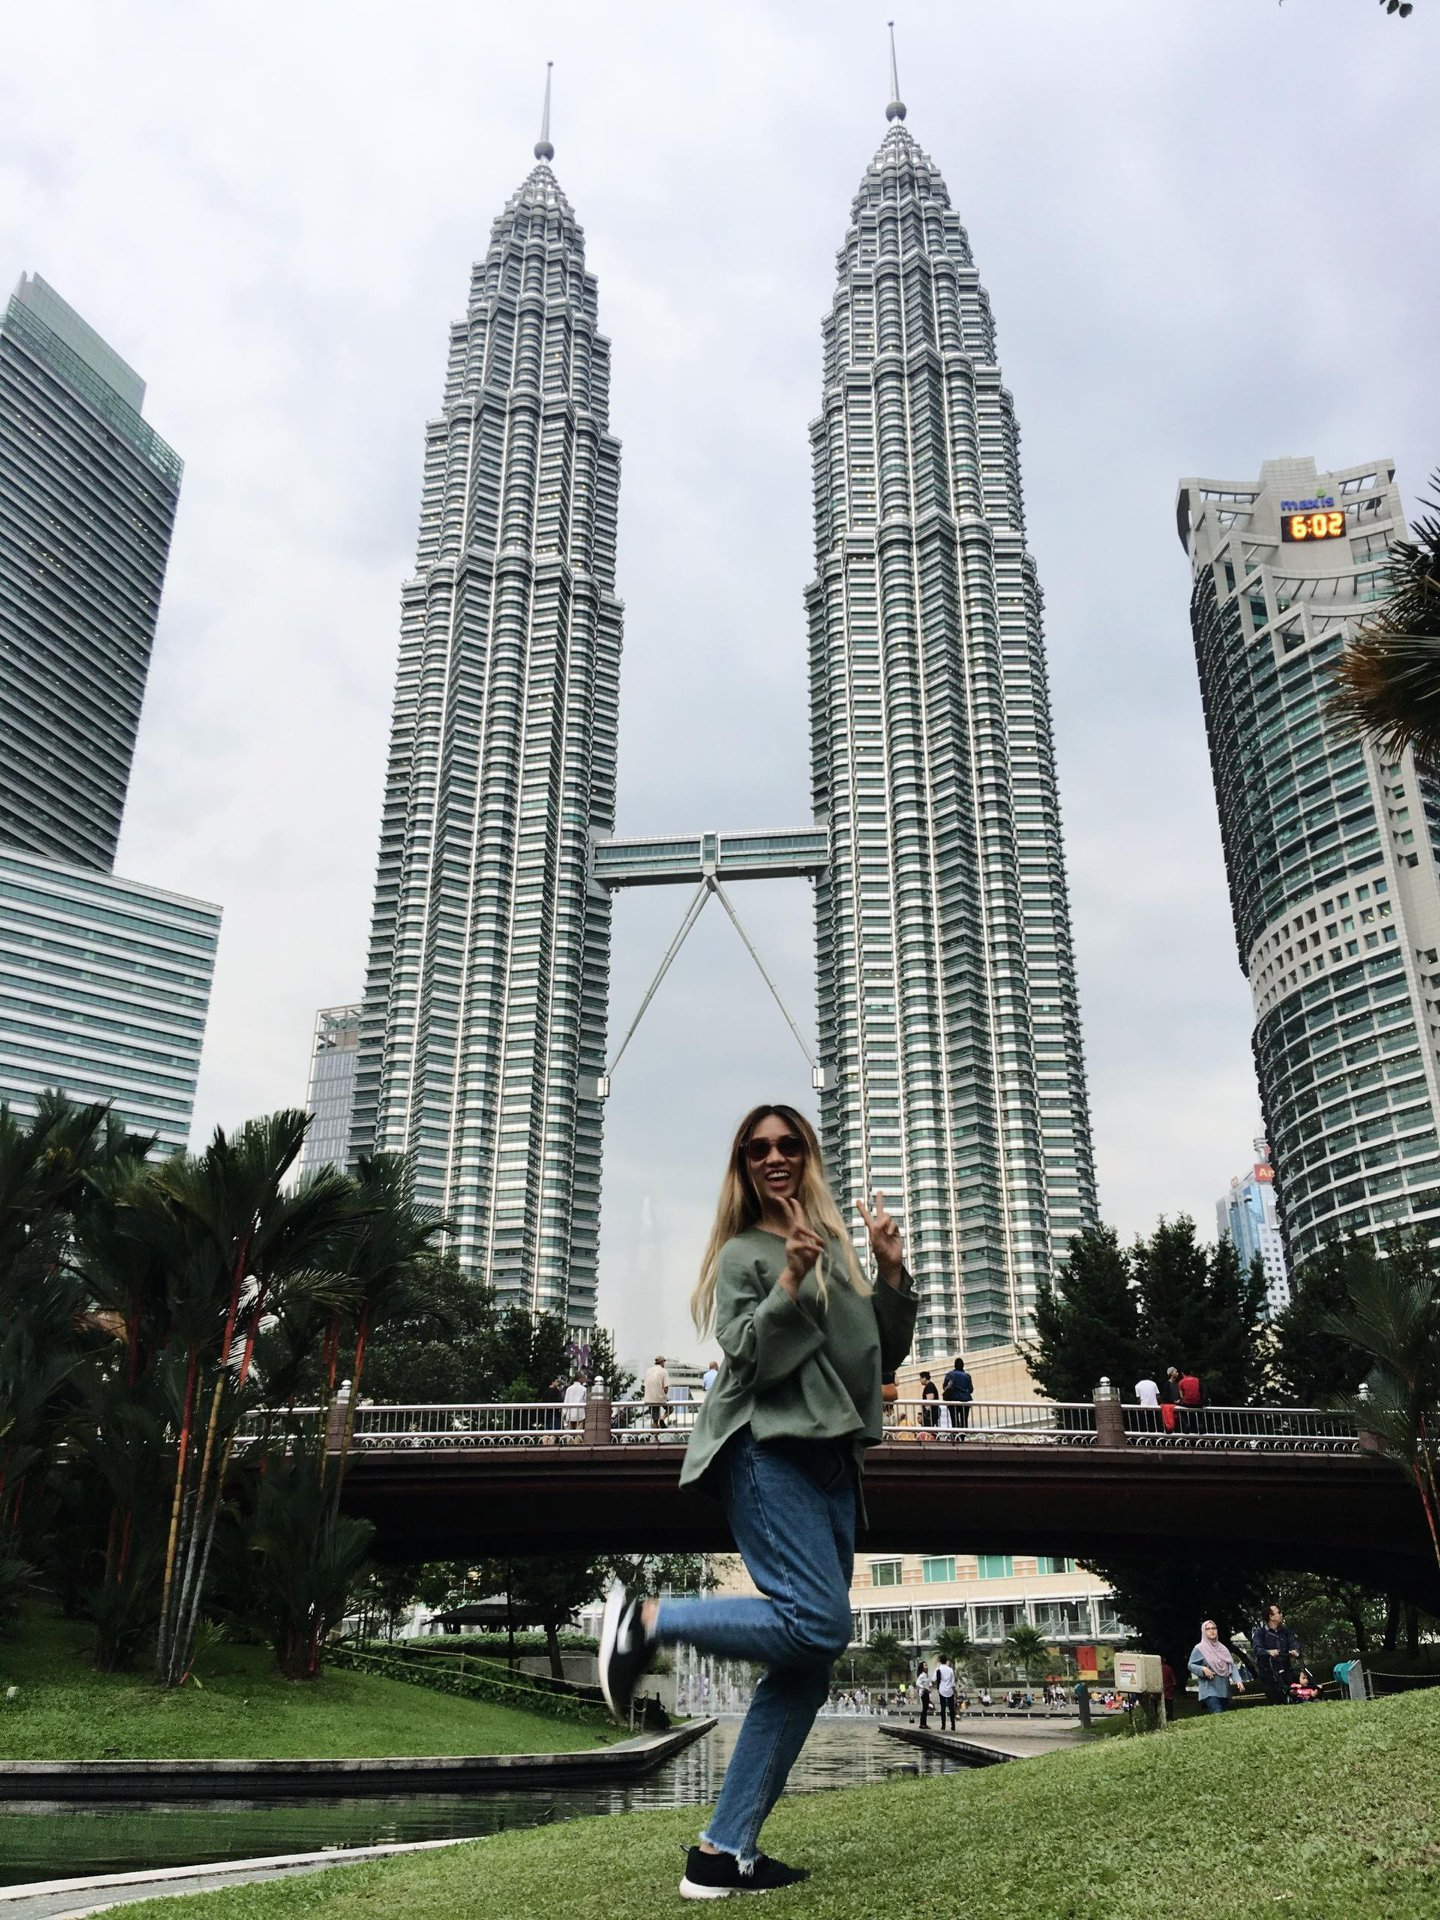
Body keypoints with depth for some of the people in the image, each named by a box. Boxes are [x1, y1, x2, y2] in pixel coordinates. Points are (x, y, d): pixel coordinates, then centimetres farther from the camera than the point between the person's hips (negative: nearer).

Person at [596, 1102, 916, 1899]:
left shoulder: (836, 1247, 18)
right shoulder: (743, 1254, 0)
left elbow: (885, 1357, 17)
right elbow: (747, 1360, -12)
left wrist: (891, 1272, 3)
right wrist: (789, 1282, -25)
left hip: (831, 1460, 7)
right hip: (770, 1450, -7)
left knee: (805, 1670, 3)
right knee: (819, 1624, -22)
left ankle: (724, 1853, 7)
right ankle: (647, 1617, -7)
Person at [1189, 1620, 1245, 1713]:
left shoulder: (1222, 1648, 13)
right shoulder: (1199, 1649, -2)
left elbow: (1231, 1666, 9)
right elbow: (1191, 1665, 0)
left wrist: (1238, 1680, -6)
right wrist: (1203, 1669, -18)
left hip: (1224, 1690, 6)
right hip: (1210, 1690, -6)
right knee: (1218, 1716, -20)